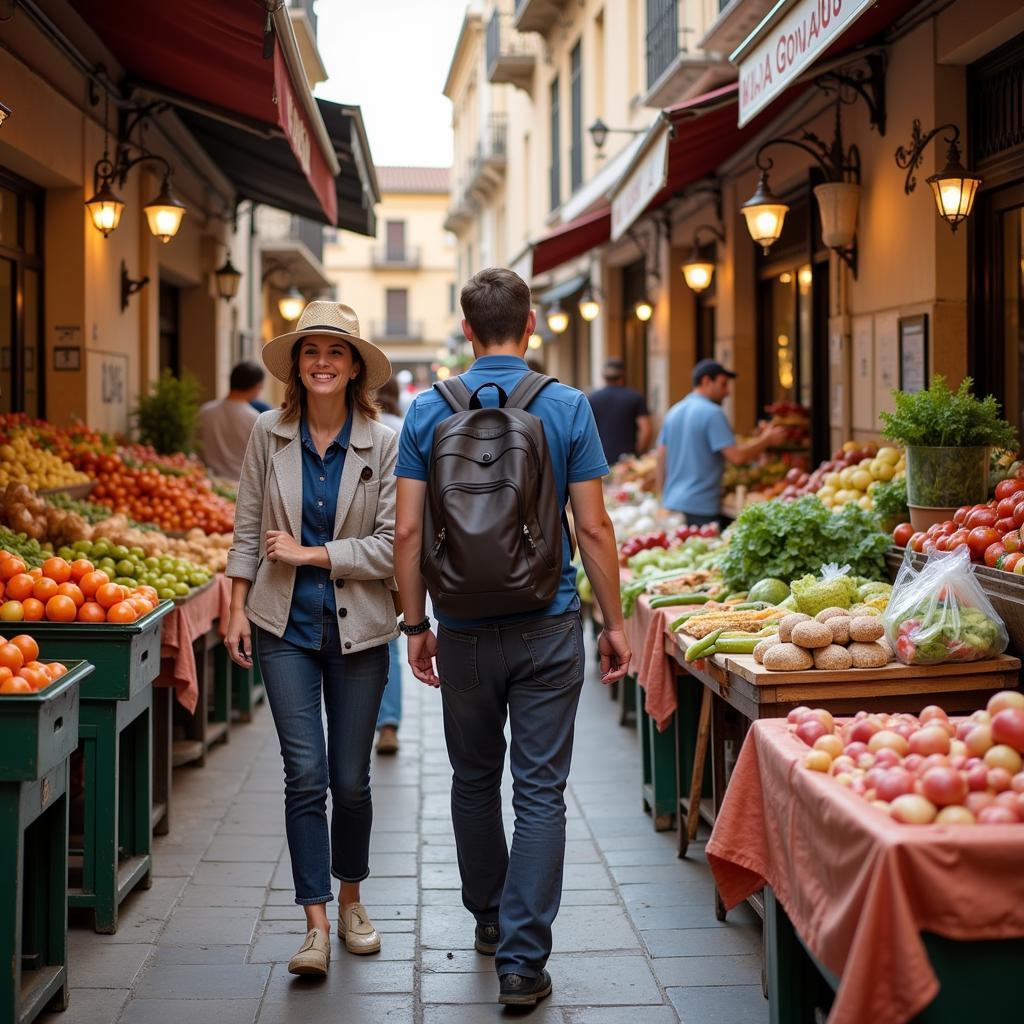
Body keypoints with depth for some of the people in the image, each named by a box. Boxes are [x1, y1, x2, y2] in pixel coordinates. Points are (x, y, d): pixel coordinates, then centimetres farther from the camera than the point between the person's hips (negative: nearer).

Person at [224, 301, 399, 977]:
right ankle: (316, 926, 1)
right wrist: (238, 609, 2)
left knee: (351, 779, 8)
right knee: (306, 774, -5)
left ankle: (351, 899, 31)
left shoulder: (383, 444, -6)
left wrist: (312, 554, -12)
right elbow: (249, 529, 7)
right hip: (285, 624, 1)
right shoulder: (269, 435, 1)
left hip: (359, 628, -1)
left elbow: (391, 544, -9)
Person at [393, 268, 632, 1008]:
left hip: (465, 631, 2)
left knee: (474, 780, 18)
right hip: (548, 627, -2)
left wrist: (416, 624, 7)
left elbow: (408, 531, -3)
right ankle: (522, 957, 0)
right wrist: (614, 622, 2)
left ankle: (489, 918, 34)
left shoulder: (428, 412, -1)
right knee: (541, 791, 2)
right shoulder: (568, 408, -5)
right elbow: (594, 529, -6)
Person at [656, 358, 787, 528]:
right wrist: (766, 439, -1)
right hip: (700, 507, -8)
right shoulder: (712, 413, -11)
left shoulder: (673, 413, 12)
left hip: (671, 504, 8)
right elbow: (737, 457, -16)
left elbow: (661, 458, 15)